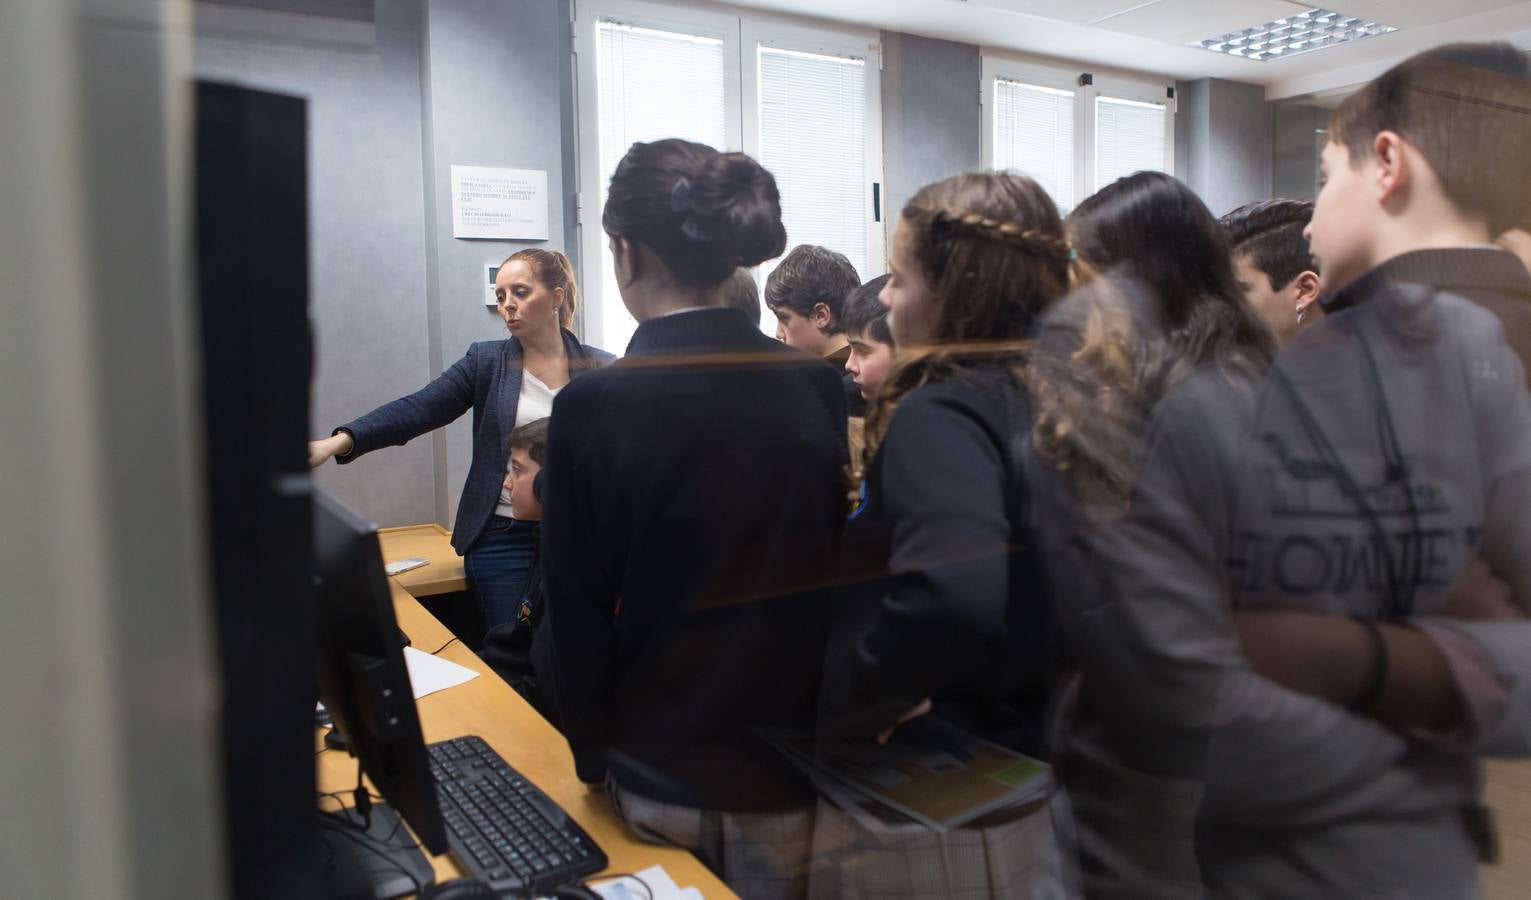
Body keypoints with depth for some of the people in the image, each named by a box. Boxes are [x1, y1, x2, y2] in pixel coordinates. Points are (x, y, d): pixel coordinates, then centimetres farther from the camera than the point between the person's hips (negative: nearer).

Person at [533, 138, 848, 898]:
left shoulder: (594, 406, -18)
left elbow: (578, 617, -11)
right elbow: (835, 572, 2)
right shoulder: (816, 387, -8)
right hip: (791, 759, 3)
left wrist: (594, 752, 4)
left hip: (660, 769, -2)